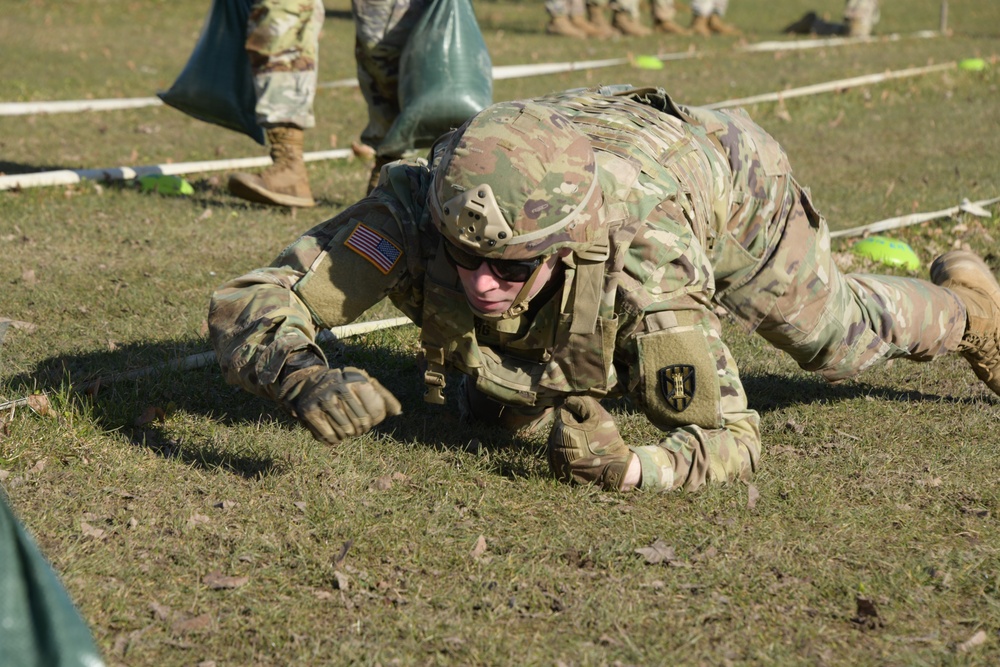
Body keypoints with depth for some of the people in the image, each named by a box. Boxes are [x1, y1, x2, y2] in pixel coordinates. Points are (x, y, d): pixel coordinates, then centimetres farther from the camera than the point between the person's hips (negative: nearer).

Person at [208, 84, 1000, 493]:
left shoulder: (644, 272, -50)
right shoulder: (414, 212, -44)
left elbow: (730, 439, -36)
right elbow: (243, 307, -47)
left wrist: (624, 467, -57)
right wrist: (302, 375, -70)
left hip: (717, 172, -3)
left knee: (838, 337, 22)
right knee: (497, 411, 16)